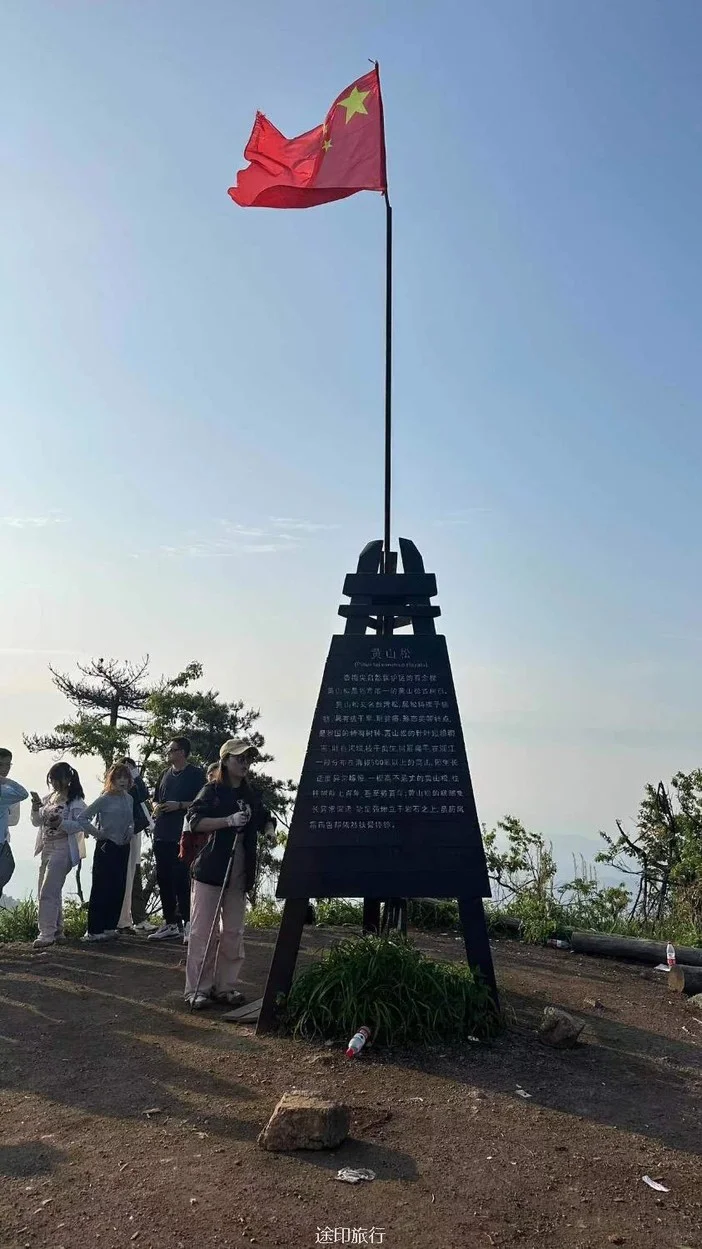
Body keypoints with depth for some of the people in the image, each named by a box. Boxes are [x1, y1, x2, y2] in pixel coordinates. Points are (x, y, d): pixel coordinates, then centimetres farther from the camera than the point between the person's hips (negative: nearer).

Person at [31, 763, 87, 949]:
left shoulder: (76, 801, -8)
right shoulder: (49, 798, 13)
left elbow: (81, 824, -15)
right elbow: (37, 822, 16)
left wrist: (61, 823, -30)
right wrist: (36, 807, -3)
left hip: (63, 849, -8)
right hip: (46, 848, 8)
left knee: (48, 892, -14)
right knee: (51, 892, 13)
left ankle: (47, 934, -13)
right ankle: (56, 930, 23)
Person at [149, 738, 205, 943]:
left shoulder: (195, 774, -2)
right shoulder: (165, 774, 18)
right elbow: (155, 799, 27)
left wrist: (179, 805, -16)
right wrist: (156, 807, 5)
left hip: (182, 836, -7)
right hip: (162, 834, 7)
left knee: (180, 879, -10)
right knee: (163, 879, 9)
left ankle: (188, 923, -5)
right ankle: (170, 923, 17)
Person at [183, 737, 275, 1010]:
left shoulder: (252, 794, 13)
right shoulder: (212, 790, -3)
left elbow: (264, 820, 27)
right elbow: (195, 821, -14)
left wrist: (268, 828, 4)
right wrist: (230, 820, -24)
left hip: (240, 871, 6)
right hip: (211, 867, -5)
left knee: (233, 931, 9)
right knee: (203, 930, -2)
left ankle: (224, 985, 19)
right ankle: (197, 988, 5)